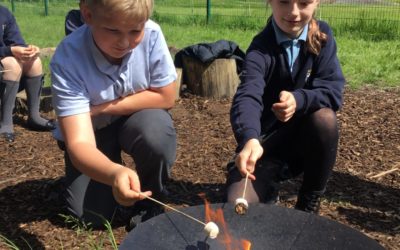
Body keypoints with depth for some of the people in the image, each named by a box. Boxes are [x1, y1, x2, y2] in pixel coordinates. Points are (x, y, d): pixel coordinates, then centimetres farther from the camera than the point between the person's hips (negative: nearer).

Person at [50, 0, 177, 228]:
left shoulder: (152, 34, -27)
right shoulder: (68, 58, -31)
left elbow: (166, 98, -17)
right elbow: (78, 143, -37)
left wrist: (101, 109, -23)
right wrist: (114, 173, -58)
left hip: (136, 119, 1)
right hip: (92, 131, 0)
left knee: (157, 131, -32)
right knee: (92, 216, -11)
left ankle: (150, 201, -3)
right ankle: (118, 174, 21)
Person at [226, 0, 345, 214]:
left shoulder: (322, 36, -6)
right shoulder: (261, 49, -18)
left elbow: (333, 90, -16)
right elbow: (248, 97, -37)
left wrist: (299, 100, -38)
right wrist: (250, 140, -58)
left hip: (304, 139, 3)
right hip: (265, 143, -2)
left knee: (325, 118, -31)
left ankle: (310, 203, -7)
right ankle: (269, 190, 16)